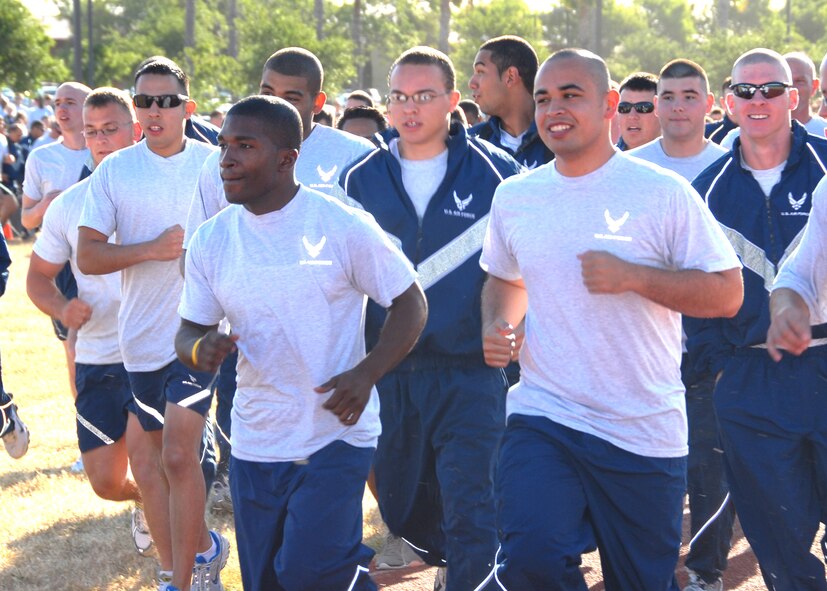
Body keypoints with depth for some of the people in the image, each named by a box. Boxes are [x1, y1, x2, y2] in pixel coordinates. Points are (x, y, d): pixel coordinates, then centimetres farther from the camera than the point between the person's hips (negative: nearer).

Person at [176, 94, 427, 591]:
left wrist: (367, 373, -18)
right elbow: (189, 331, 9)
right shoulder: (210, 241, 2)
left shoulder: (343, 226, -9)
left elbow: (411, 303, -4)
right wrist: (199, 349, -16)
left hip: (336, 435, -5)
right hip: (255, 445, 5)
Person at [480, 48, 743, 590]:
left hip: (645, 432, -2)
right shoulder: (514, 196, 8)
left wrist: (634, 277, -18)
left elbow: (727, 293, -6)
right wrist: (497, 326, 4)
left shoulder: (663, 192, -6)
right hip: (542, 417, 2)